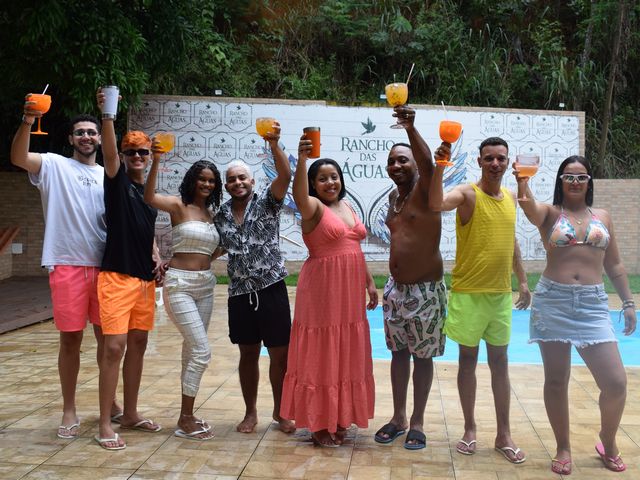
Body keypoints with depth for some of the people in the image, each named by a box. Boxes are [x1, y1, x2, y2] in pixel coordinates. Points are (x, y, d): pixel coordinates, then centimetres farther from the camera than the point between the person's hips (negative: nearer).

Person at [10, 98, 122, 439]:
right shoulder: (54, 165, 3)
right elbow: (18, 158, -16)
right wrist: (28, 121, -32)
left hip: (104, 266, 3)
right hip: (67, 266, -3)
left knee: (107, 336, 11)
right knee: (70, 338, 2)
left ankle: (109, 400, 27)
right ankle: (69, 411, 16)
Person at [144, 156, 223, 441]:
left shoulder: (211, 212, 11)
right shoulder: (178, 206, -7)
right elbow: (149, 197, -28)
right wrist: (156, 161, -36)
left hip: (206, 284, 7)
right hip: (180, 284, -7)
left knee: (192, 350, 12)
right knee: (201, 351, -11)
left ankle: (187, 415, 23)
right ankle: (185, 420, 1)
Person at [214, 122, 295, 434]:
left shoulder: (266, 203, -2)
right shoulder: (220, 215, 7)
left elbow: (285, 175, -19)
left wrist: (273, 143, -32)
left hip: (271, 289, -2)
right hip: (240, 293, 3)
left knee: (280, 354, 3)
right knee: (248, 355, 12)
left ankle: (279, 411, 21)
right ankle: (250, 413, 27)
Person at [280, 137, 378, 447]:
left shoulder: (348, 207, 14)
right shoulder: (314, 207, -7)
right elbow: (299, 194, -32)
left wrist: (369, 283, 14)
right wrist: (301, 159, -46)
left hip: (350, 291, 7)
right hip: (321, 289, -7)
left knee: (347, 355, 13)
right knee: (320, 355, 1)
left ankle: (339, 418, 28)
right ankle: (318, 425, 13)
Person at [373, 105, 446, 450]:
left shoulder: (424, 191, -11)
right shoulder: (393, 196, 10)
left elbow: (428, 165, -33)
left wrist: (411, 130, -49)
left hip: (425, 289, -7)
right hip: (396, 288, 7)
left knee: (422, 355, 5)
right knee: (398, 352, 13)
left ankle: (417, 422, 19)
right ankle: (398, 417, 26)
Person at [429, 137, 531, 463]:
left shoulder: (511, 198, 10)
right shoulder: (468, 193, -9)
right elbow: (436, 205, -30)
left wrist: (522, 281, 18)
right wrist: (440, 166, -41)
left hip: (501, 293, 5)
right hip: (468, 293, -5)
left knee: (500, 362, 11)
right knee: (468, 359, 6)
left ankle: (504, 435, 21)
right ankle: (470, 429, 21)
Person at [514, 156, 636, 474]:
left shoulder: (603, 217, 13)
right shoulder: (549, 213, 3)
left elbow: (614, 265, 17)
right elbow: (529, 206, -22)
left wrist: (628, 301, 12)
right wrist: (523, 183, -42)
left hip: (592, 303, 2)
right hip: (552, 301, -2)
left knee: (616, 382, -2)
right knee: (556, 380, 6)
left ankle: (608, 442, 25)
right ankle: (563, 448, 23)